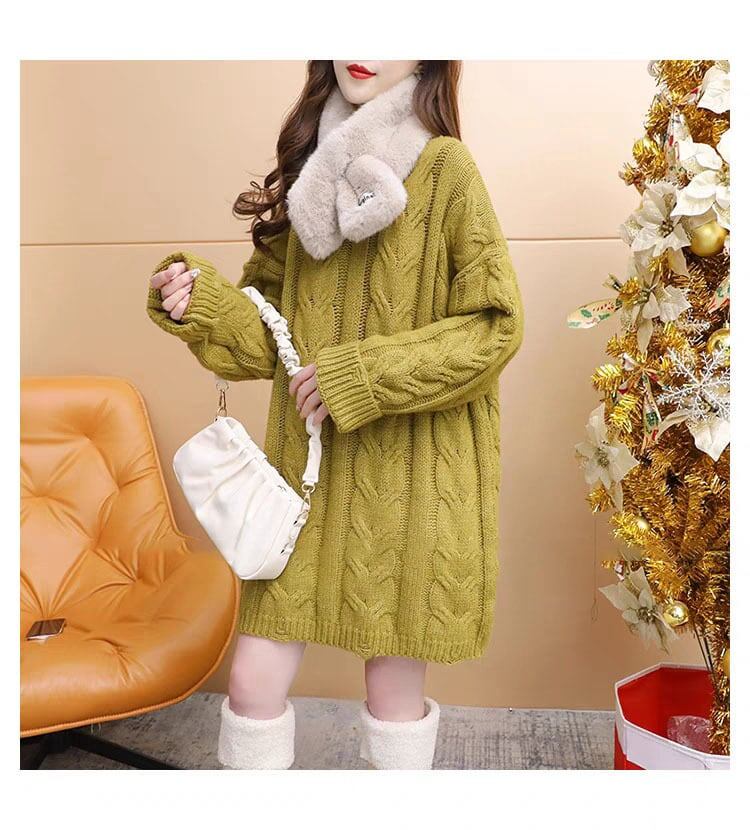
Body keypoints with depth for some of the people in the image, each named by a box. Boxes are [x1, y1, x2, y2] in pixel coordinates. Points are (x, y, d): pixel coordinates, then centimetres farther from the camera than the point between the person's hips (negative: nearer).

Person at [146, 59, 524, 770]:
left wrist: (361, 377, -16)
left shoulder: (445, 167, -5)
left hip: (412, 476, -4)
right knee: (252, 679, 6)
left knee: (392, 690, 9)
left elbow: (496, 325, -10)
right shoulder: (312, 171, 11)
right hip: (308, 468, 4)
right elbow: (271, 333, 12)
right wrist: (201, 302, -8)